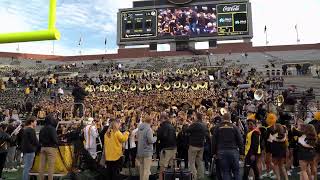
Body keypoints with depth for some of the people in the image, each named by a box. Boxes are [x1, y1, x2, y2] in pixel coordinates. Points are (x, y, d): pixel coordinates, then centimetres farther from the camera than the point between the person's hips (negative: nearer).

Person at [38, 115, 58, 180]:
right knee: (51, 166, -1)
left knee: (42, 165, 12)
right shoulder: (52, 128, -14)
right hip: (51, 148, -7)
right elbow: (54, 138, -18)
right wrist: (56, 144, -1)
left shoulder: (42, 129, 8)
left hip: (43, 148, 7)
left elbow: (40, 139, 14)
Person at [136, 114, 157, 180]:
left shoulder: (140, 128, 3)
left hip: (140, 151, 8)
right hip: (147, 151, -8)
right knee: (146, 168, 1)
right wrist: (155, 138, -4)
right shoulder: (148, 129, -21)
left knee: (141, 167, 20)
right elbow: (151, 140, -22)